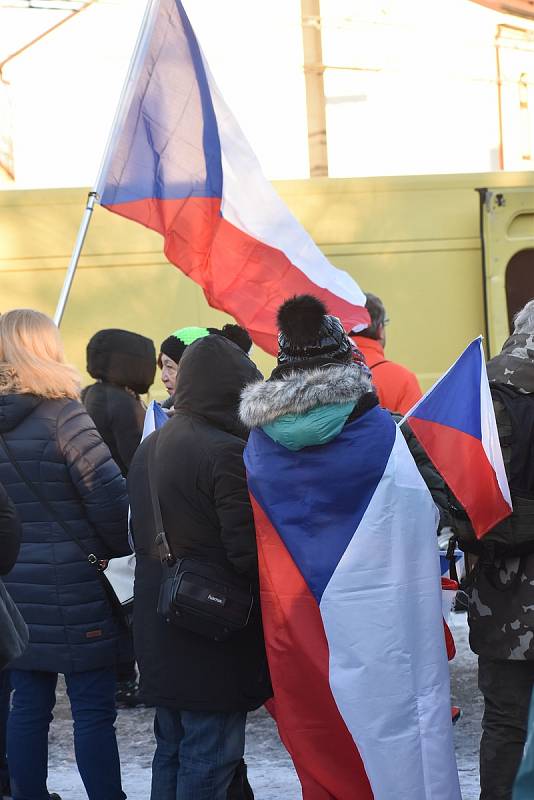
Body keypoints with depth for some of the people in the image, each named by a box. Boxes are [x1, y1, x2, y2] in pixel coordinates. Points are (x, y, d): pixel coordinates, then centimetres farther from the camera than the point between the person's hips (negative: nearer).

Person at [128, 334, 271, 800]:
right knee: (210, 758, 0)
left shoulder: (149, 448, 9)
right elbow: (250, 551, -21)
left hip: (159, 635, 8)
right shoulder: (227, 453, -19)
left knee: (171, 748, 19)